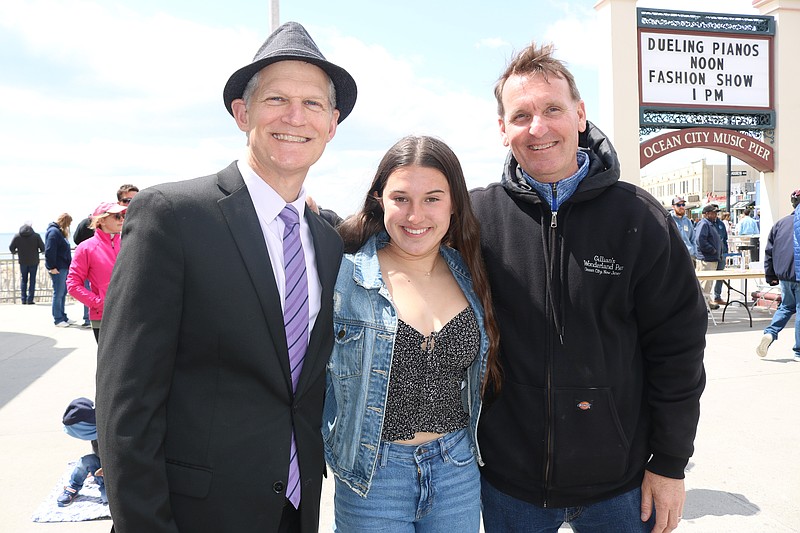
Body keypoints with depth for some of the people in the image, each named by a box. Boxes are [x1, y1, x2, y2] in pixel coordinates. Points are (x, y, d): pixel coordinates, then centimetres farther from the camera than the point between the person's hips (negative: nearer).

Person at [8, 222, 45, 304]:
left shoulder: (17, 236, -4)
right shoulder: (36, 236, -10)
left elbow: (11, 248, 0)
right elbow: (43, 248, -7)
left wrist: (15, 252, 22)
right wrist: (38, 251, 15)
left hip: (23, 261, 2)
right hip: (34, 261, -2)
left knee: (23, 280, 14)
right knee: (32, 280, 5)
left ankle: (23, 299, 11)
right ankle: (30, 300, 2)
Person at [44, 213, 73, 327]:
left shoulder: (59, 232, 18)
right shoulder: (54, 232, -12)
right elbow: (49, 251, -19)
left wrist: (69, 264, 18)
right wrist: (52, 267, -20)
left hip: (64, 267, 10)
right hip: (58, 269, -10)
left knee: (63, 293, 14)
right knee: (58, 294, -4)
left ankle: (63, 317, 21)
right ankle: (58, 320, 2)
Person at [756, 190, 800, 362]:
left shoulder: (780, 224, 6)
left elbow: (769, 252, 8)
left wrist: (770, 276, 15)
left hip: (783, 276, 5)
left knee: (786, 306, 22)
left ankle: (769, 333, 1)